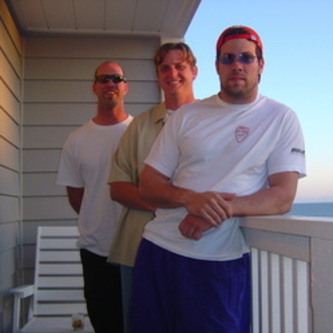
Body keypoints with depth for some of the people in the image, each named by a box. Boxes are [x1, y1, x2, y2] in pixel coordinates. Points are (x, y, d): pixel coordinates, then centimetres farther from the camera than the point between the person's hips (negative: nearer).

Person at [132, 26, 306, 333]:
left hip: (222, 263, -2)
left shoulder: (281, 119, 1)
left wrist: (222, 209, -23)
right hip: (159, 250, 3)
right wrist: (189, 198, -16)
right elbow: (148, 185, 5)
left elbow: (283, 196, -7)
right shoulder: (187, 115, 8)